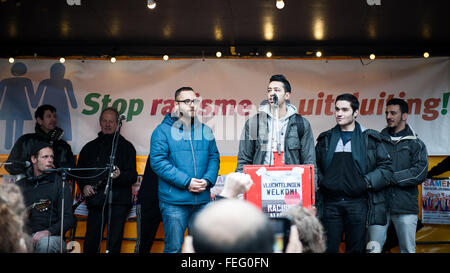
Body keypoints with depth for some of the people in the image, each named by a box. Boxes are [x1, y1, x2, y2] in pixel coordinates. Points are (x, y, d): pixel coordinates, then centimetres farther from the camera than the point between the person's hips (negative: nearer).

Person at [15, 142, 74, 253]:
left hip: (51, 236, -1)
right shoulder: (20, 185, 18)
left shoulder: (59, 183, 5)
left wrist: (48, 231, -20)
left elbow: (68, 219, -4)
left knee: (45, 243, -37)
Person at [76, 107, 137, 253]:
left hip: (118, 201, -3)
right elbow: (80, 172, 22)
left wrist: (120, 176, -20)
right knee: (90, 243, 0)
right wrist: (84, 186, 2)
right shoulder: (90, 147, 20)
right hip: (95, 201, 3)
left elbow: (132, 175, 1)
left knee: (114, 243, -6)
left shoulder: (126, 146, 10)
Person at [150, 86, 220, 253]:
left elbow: (214, 158, 13)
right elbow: (158, 161, -10)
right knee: (173, 247, 1)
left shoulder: (205, 130, 13)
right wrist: (186, 182, -16)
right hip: (174, 201, -4)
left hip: (202, 201, 4)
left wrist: (207, 180, -7)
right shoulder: (163, 130, -2)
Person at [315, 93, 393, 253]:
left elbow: (386, 167, 5)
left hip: (358, 202, -2)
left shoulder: (370, 139, 7)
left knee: (356, 248, 3)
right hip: (330, 202, 2)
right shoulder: (325, 139, 15)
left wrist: (367, 182, -8)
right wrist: (320, 181, 2)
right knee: (329, 248, 3)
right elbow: (314, 166, 20)